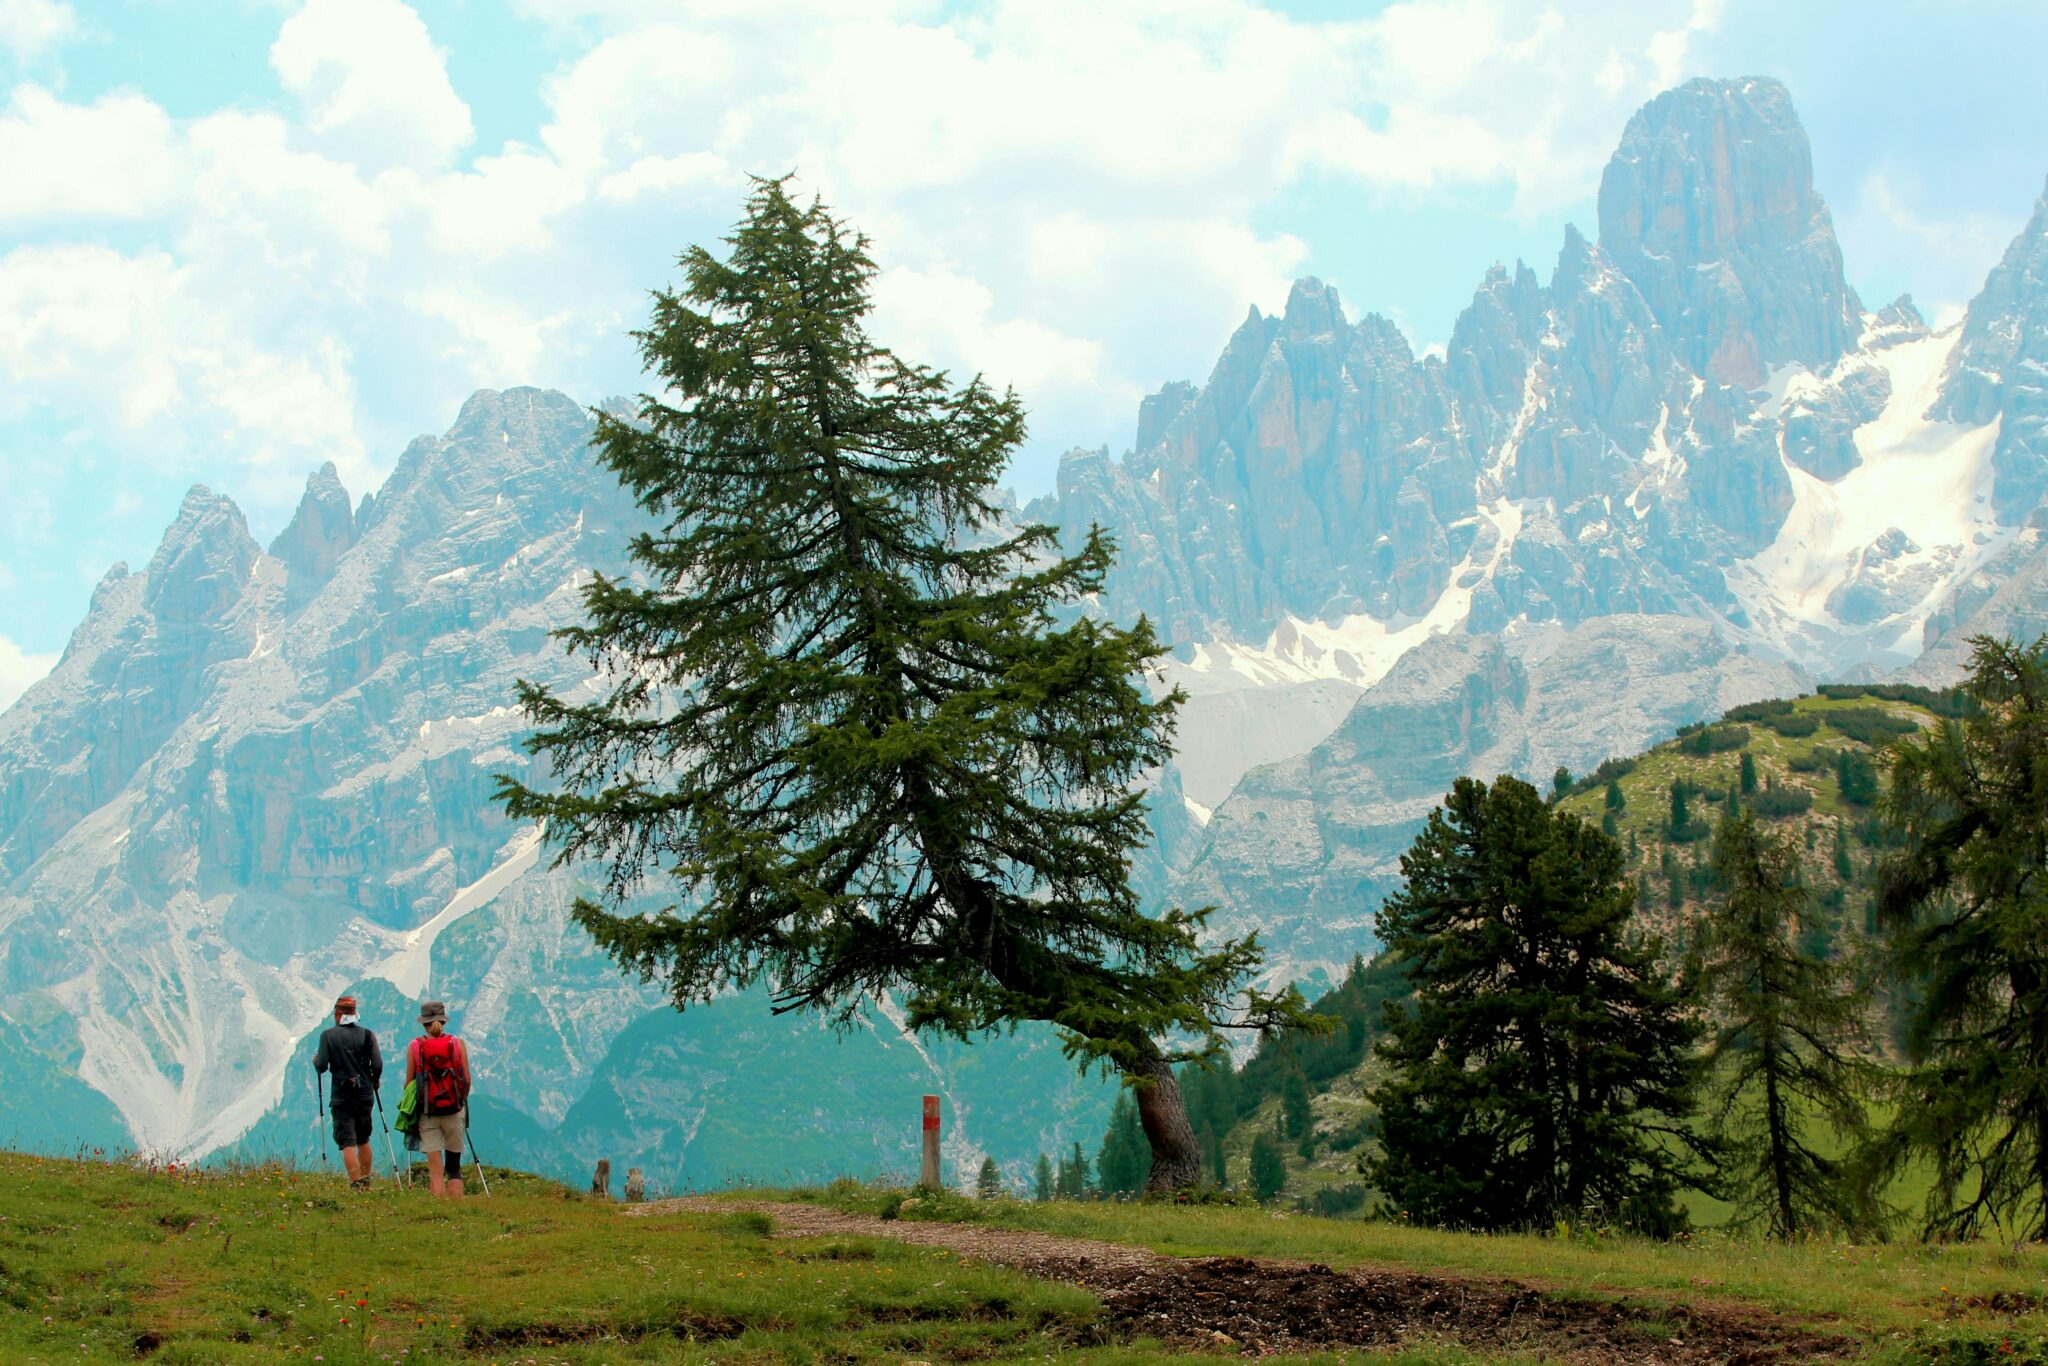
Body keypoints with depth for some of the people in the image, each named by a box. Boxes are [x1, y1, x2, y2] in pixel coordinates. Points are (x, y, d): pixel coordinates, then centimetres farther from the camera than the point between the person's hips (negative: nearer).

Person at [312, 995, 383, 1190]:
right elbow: (378, 1065, -5)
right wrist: (374, 1081, 15)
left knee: (347, 1143, -3)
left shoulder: (328, 1035, -5)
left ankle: (356, 1184, -11)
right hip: (364, 1095, 3)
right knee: (363, 1140, 18)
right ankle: (366, 1181, 24)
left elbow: (321, 1067, -7)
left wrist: (315, 1060, 15)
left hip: (341, 1097, -3)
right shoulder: (367, 1035, 0)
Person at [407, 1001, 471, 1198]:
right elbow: (466, 1080, -2)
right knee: (454, 1166, 11)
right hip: (454, 1111, 1)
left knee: (435, 1169, 1)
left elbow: (409, 1082, -2)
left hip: (427, 1113, -1)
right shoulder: (457, 1043, 0)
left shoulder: (415, 1046, -2)